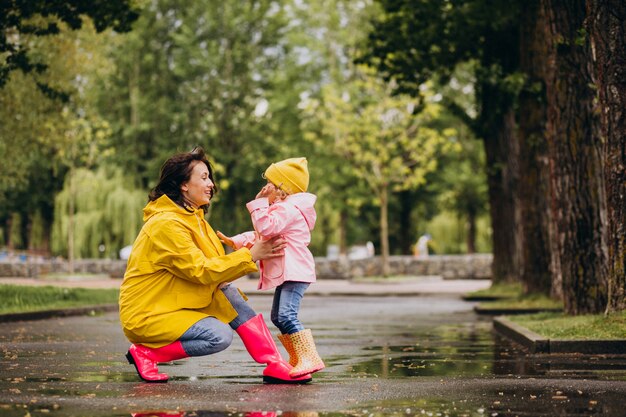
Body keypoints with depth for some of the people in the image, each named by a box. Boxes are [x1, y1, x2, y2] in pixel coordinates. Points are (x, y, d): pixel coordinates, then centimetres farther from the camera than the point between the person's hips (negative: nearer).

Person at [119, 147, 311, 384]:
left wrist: (254, 251, -8)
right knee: (220, 336, -24)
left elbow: (211, 262, 7)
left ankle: (274, 365, -10)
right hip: (146, 314, -10)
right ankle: (145, 352, -9)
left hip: (174, 304, 10)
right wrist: (251, 255, -22)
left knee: (227, 293, -8)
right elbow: (201, 271, -23)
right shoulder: (166, 225, -21)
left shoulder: (192, 217, 12)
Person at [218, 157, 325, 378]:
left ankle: (309, 358, -26)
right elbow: (259, 235, 28)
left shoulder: (289, 209, -13)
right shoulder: (281, 209, 23)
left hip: (295, 271, -12)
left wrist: (259, 203, -18)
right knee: (278, 317, 17)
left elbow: (267, 228, -27)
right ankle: (296, 359, 25)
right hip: (286, 273, 12)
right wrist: (236, 241, 19)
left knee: (286, 315, -23)